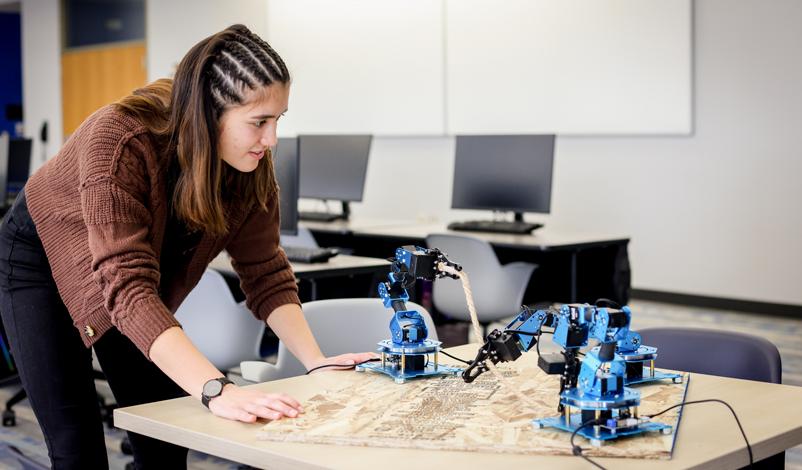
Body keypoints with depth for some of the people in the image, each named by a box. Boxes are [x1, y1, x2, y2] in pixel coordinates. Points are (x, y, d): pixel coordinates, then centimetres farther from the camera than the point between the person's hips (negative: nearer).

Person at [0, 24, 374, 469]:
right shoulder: (117, 141, -38)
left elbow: (265, 271, -14)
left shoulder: (253, 166, -20)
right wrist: (217, 390, -56)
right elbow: (127, 286, -45)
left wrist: (317, 361, -29)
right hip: (44, 258, -5)